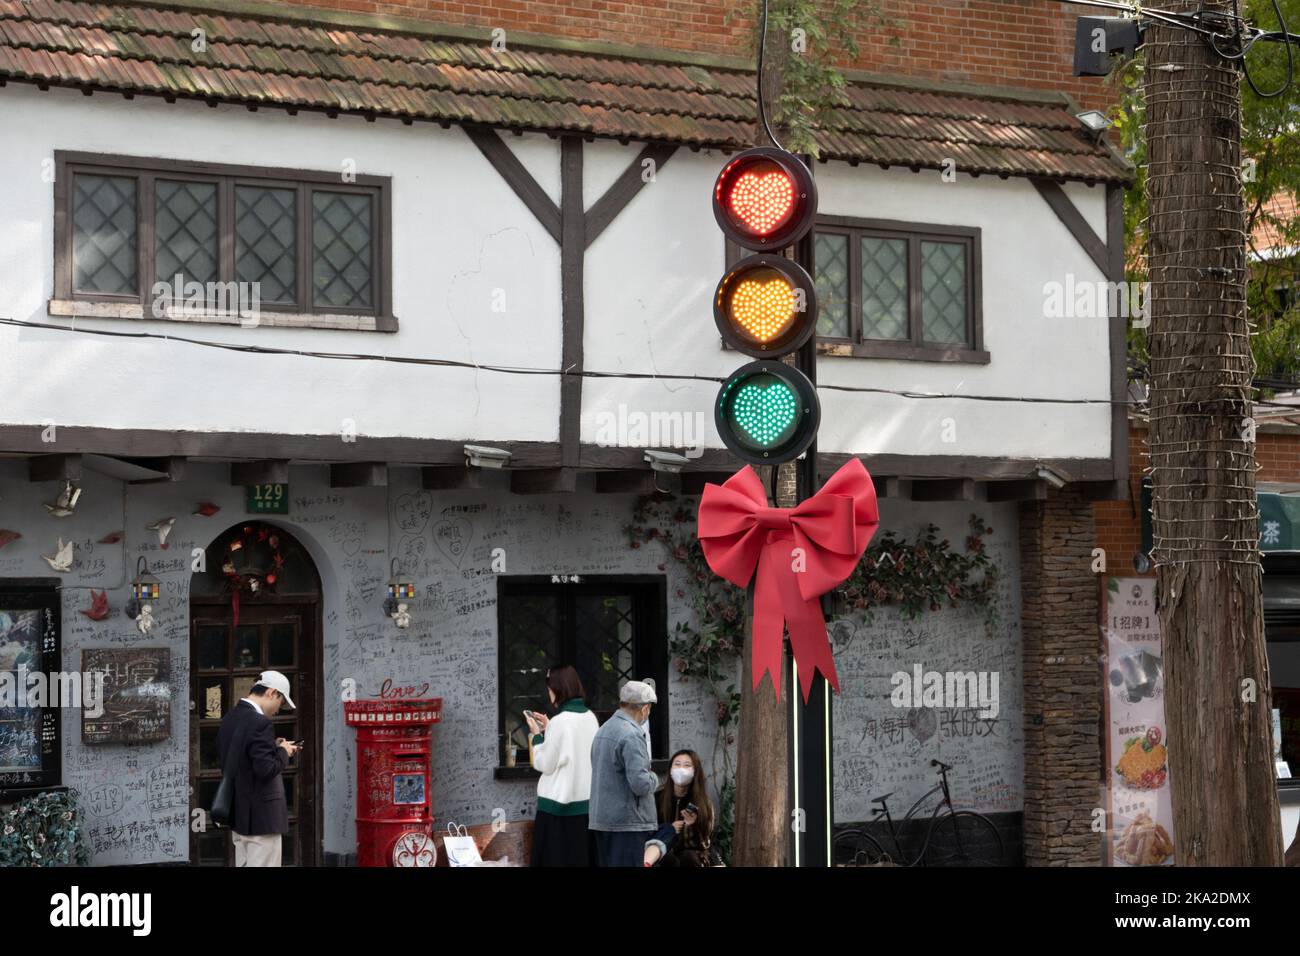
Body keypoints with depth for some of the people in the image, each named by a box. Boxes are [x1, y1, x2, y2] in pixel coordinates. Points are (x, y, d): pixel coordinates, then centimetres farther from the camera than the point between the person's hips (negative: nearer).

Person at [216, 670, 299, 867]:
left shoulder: (229, 718, 7)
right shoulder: (259, 723, -21)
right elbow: (266, 769, -24)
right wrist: (283, 752, -6)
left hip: (238, 812, 9)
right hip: (261, 816, -9)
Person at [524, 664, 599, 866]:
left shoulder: (560, 721, -16)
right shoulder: (590, 718, 6)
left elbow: (544, 765, -10)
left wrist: (537, 735, 2)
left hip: (560, 805, -7)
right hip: (588, 802, 7)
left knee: (558, 858, 0)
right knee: (582, 855, 11)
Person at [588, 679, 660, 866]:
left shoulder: (603, 729, 12)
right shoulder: (631, 735, -17)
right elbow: (641, 784, -22)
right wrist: (654, 778, -1)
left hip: (601, 819, 9)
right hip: (628, 822, -9)